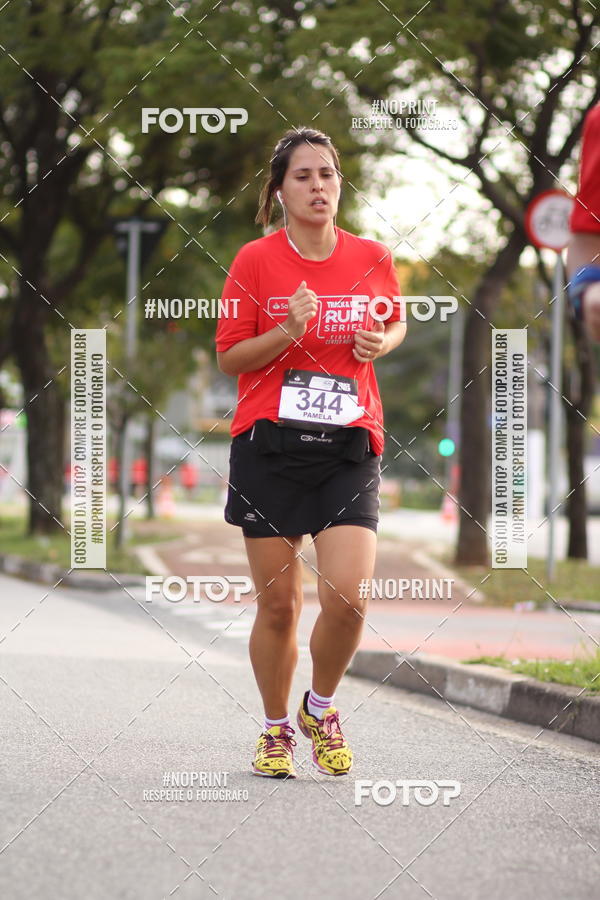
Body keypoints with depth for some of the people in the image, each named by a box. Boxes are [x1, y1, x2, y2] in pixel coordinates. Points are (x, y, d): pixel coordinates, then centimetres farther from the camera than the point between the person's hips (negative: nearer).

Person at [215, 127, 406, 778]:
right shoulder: (256, 259, -2)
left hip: (349, 448, 1)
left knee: (348, 597, -12)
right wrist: (288, 330, -16)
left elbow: (396, 322, 23)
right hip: (269, 445, -1)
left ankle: (320, 709, 15)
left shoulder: (373, 258, 4)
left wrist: (380, 341, 0)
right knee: (278, 603, 3)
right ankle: (276, 727, 25)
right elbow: (228, 358, 0)